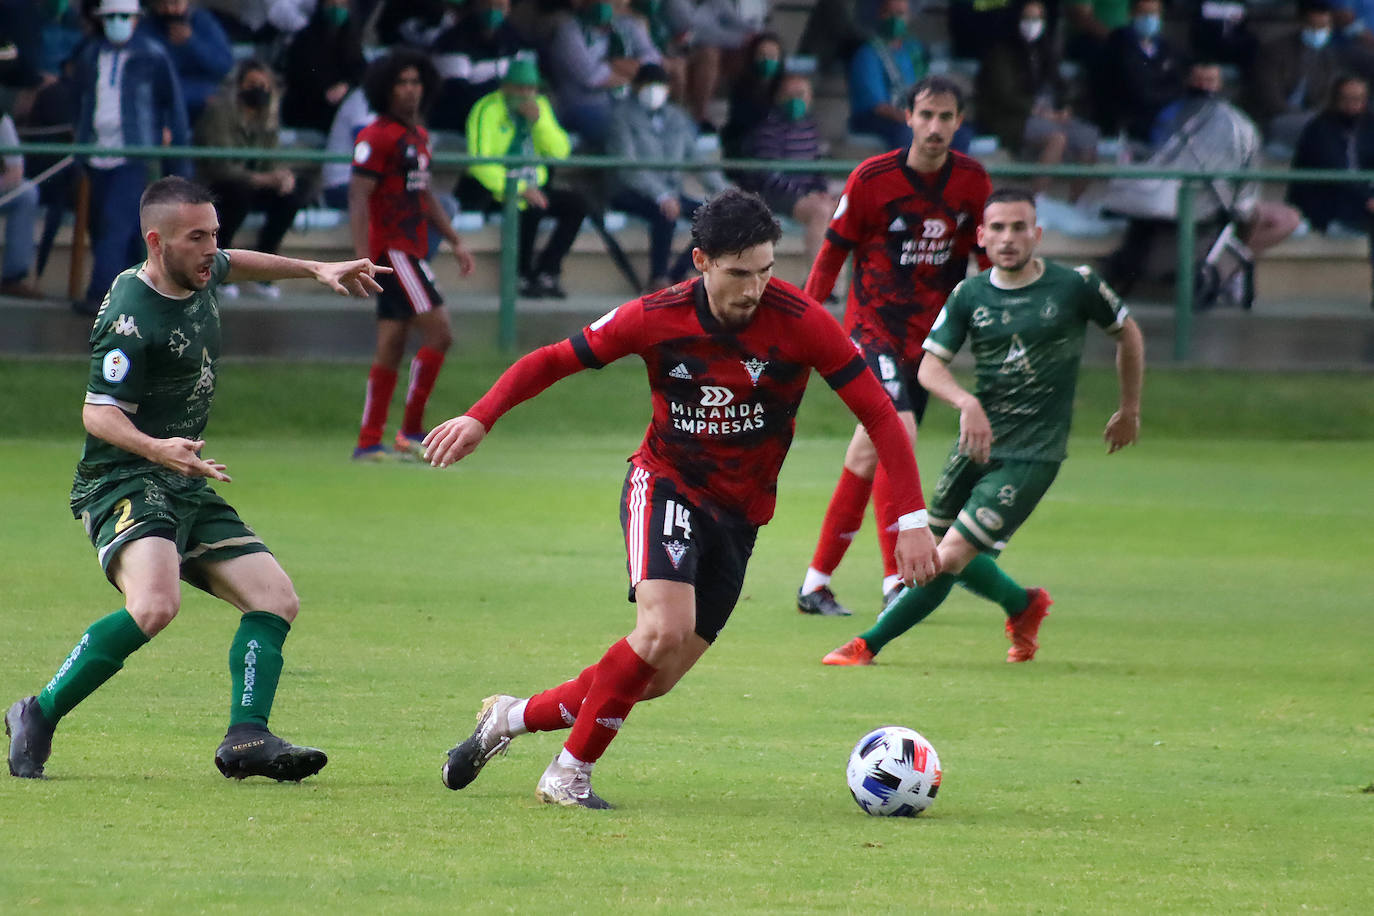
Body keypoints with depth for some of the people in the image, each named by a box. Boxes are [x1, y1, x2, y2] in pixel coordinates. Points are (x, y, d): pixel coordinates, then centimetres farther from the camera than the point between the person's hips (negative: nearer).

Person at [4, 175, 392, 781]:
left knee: (276, 599, -1)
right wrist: (156, 449, -37)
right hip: (125, 484, -10)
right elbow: (98, 412, -20)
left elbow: (231, 265, 32)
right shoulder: (132, 321, -20)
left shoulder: (198, 275, 7)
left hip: (188, 490, 10)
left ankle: (246, 739, -9)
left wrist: (316, 270, 36)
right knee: (155, 602, -34)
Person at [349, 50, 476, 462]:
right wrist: (363, 258, -23)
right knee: (439, 331, -13)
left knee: (391, 347, 8)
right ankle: (412, 431, -7)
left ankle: (368, 442, 10)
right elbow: (358, 197, -16)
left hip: (411, 250, 9)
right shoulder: (376, 137, -12)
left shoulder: (419, 135, 16)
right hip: (391, 251, -9)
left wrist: (455, 241, 26)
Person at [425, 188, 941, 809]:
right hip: (666, 484, -2)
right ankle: (569, 773, -12)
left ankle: (512, 717, 22)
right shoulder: (658, 318, -13)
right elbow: (554, 361, 0)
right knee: (665, 628, -28)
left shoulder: (801, 322, -15)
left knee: (656, 680, 0)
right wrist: (480, 418, -14)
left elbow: (878, 414, -11)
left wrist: (912, 519, -16)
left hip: (739, 515, 2)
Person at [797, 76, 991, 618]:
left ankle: (816, 583, 16)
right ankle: (896, 581, -22)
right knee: (899, 432, -22)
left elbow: (987, 253, 14)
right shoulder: (872, 179, -10)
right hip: (872, 326, -5)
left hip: (926, 336, 5)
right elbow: (834, 250, -2)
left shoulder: (972, 182, 2)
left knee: (869, 453, 8)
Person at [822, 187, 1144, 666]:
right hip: (977, 442, 5)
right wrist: (967, 403, -27)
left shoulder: (1075, 286, -6)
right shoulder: (968, 295, 1)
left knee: (952, 556, -14)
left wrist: (1130, 411, 18)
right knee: (942, 552, 15)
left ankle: (869, 643, -3)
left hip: (1034, 452, -5)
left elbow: (1127, 333, 10)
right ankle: (1023, 604, 41)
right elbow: (930, 366, -6)